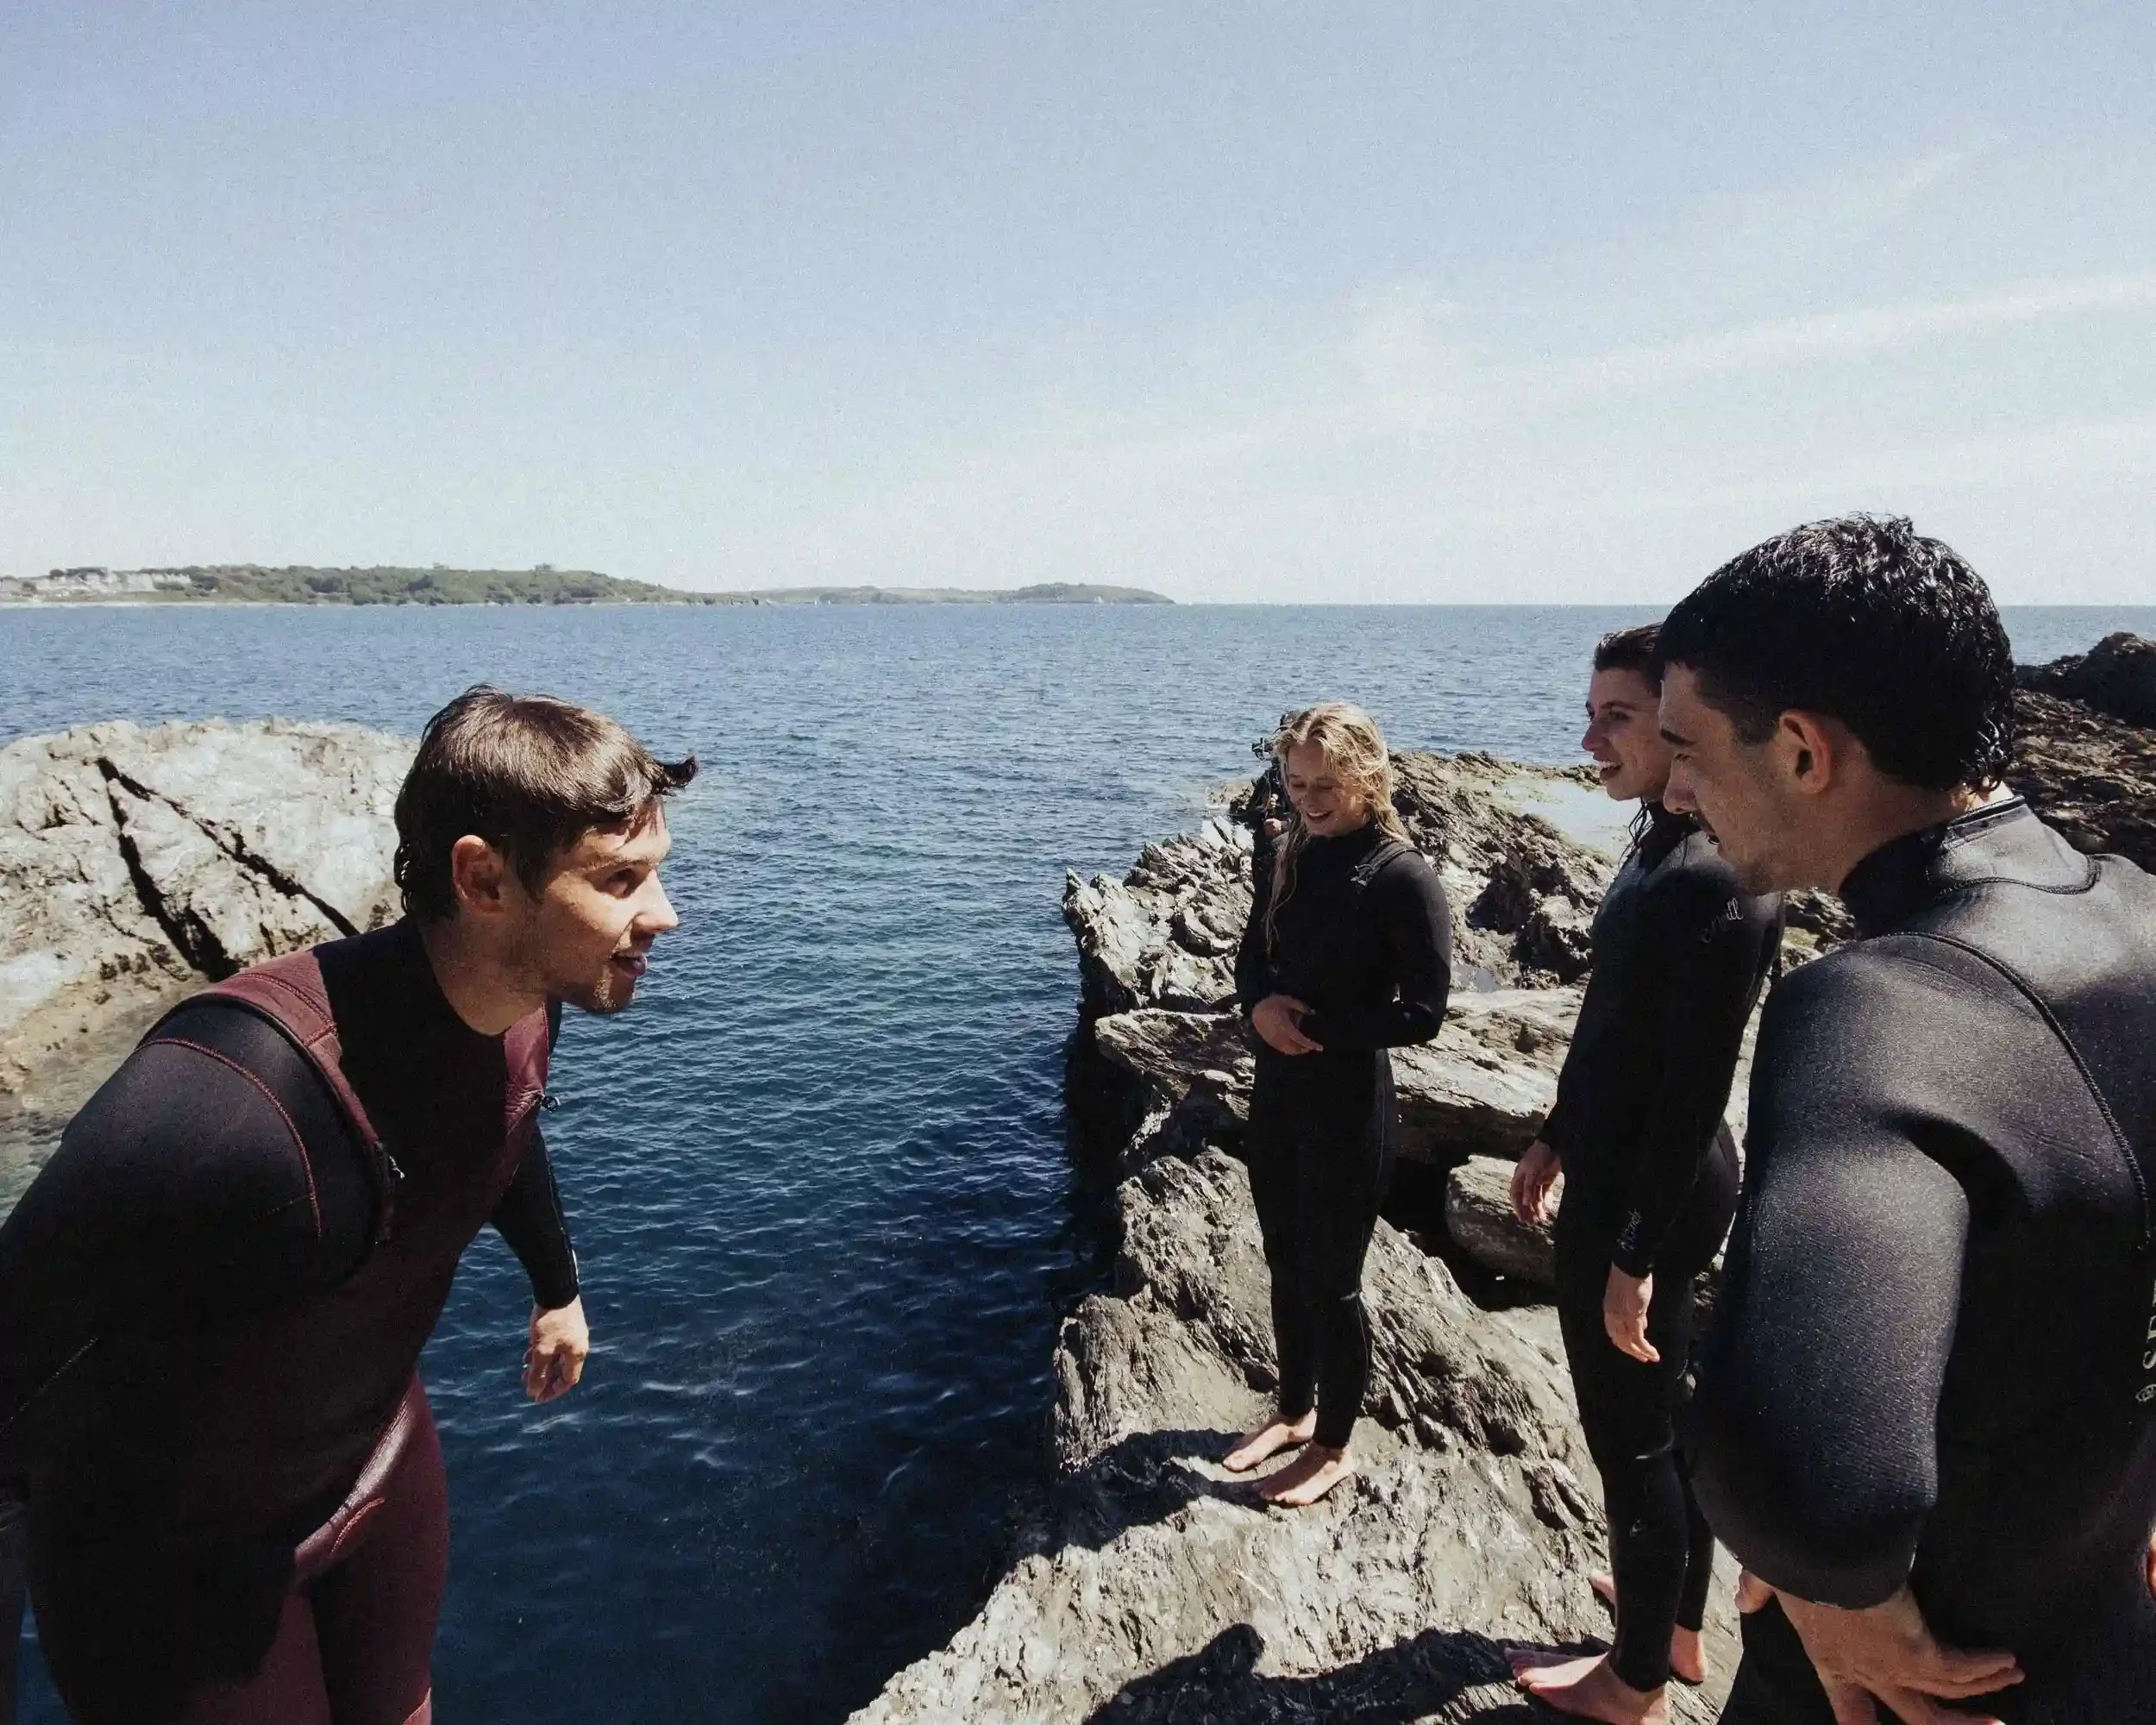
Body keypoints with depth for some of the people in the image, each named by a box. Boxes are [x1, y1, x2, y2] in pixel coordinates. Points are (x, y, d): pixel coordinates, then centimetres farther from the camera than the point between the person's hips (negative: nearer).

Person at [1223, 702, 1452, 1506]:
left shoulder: (1402, 878, -17)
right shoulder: (1283, 860, 2)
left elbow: (1420, 1013, -19)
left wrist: (1313, 1025, -17)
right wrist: (1260, 1006, -11)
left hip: (1350, 1109, -6)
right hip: (1275, 1095, 6)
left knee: (1332, 1279, 9)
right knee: (1286, 1264, 20)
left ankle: (1334, 1446, 30)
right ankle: (1295, 1411, 41)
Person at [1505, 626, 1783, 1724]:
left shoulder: (1716, 881, -27)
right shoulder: (1662, 842, 3)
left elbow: (1696, 1091, -24)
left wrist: (1635, 1253, -19)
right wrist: (1557, 1138, 19)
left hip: (1649, 1196, -10)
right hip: (1615, 1170, 10)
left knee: (1630, 1433, 9)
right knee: (1664, 1412, 24)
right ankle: (1676, 1624, 44)